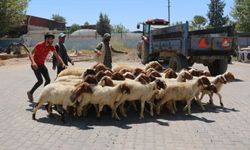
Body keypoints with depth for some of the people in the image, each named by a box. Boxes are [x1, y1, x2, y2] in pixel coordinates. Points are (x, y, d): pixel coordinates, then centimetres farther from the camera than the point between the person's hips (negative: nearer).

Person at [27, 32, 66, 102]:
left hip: (42, 65, 6)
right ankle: (30, 92, 5)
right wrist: (33, 62, -42)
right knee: (40, 81, -16)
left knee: (48, 80, 1)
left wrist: (62, 64, -23)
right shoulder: (39, 45, -21)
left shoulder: (51, 47, -5)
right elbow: (30, 54, -24)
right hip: (36, 65, -6)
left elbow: (57, 55, -8)